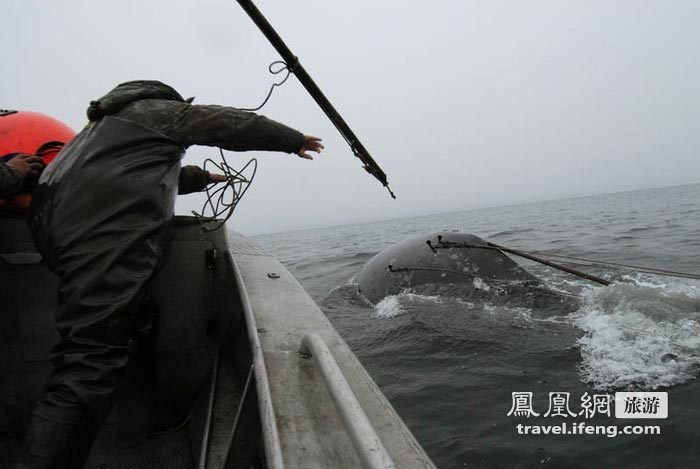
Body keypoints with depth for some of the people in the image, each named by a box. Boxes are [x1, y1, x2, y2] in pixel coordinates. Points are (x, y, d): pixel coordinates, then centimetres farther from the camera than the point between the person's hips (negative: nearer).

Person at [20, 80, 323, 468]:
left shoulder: (105, 122, 38)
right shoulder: (158, 109, 15)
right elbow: (235, 126, 13)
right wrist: (295, 140, 24)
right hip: (108, 227, -9)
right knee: (89, 361, -16)